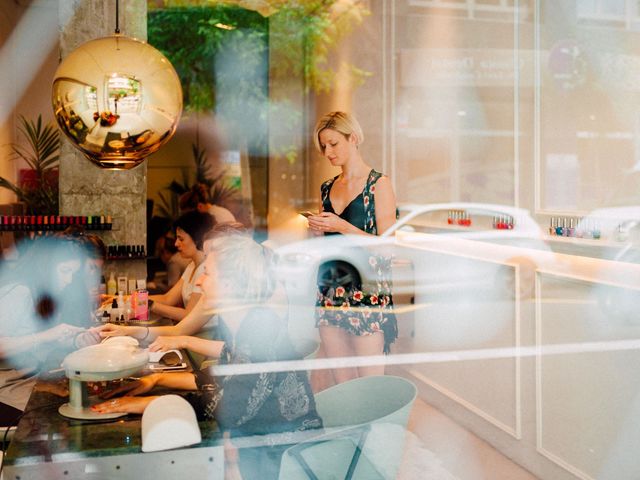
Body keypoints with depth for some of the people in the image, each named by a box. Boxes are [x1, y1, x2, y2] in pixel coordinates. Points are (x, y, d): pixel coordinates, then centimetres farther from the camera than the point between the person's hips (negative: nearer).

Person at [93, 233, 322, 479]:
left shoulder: (262, 327, -24)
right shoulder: (239, 323, 3)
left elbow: (230, 410, -26)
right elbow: (223, 379, 18)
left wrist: (148, 403, -19)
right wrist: (158, 379, 11)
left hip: (287, 454, -7)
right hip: (257, 444, 8)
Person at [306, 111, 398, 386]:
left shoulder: (379, 184, -4)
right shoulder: (328, 188, 15)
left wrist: (342, 227, -16)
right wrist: (318, 231, 3)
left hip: (367, 292, -6)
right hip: (330, 291, 6)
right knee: (340, 382, 9)